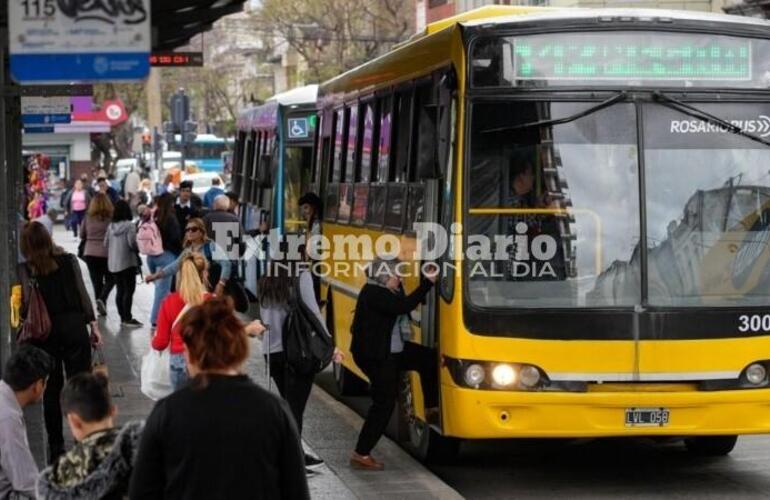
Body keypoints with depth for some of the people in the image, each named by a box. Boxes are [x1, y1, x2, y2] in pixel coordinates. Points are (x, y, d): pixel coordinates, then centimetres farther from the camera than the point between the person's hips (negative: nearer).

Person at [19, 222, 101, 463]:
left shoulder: (25, 269, -7)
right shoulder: (69, 261, -2)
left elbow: (27, 303, -11)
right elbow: (82, 294, -1)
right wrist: (93, 324, 6)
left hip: (43, 332, 0)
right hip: (73, 325, 0)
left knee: (51, 389, 9)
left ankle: (56, 445, 13)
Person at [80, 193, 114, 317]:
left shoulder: (88, 218, -2)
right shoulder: (111, 217, -12)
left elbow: (82, 235, 8)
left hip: (90, 254, 3)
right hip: (107, 253, -3)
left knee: (97, 282, 11)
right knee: (110, 279, 13)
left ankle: (101, 308, 11)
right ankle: (102, 299, -10)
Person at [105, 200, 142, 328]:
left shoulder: (111, 226, 4)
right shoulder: (129, 225, -13)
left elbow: (106, 243, 5)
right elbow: (132, 243, -18)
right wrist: (137, 251, 2)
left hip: (113, 263, 6)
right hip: (127, 262, -6)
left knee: (120, 290, 13)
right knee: (129, 290, -2)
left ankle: (123, 317, 18)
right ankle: (127, 318, -5)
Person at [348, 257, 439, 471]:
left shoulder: (384, 291, 9)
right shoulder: (373, 294, -23)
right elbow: (403, 306, -32)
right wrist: (427, 283, -26)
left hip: (391, 350, 10)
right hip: (375, 356, -10)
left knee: (428, 358, 8)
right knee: (384, 403, -6)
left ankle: (431, 407, 21)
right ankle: (361, 455, 0)